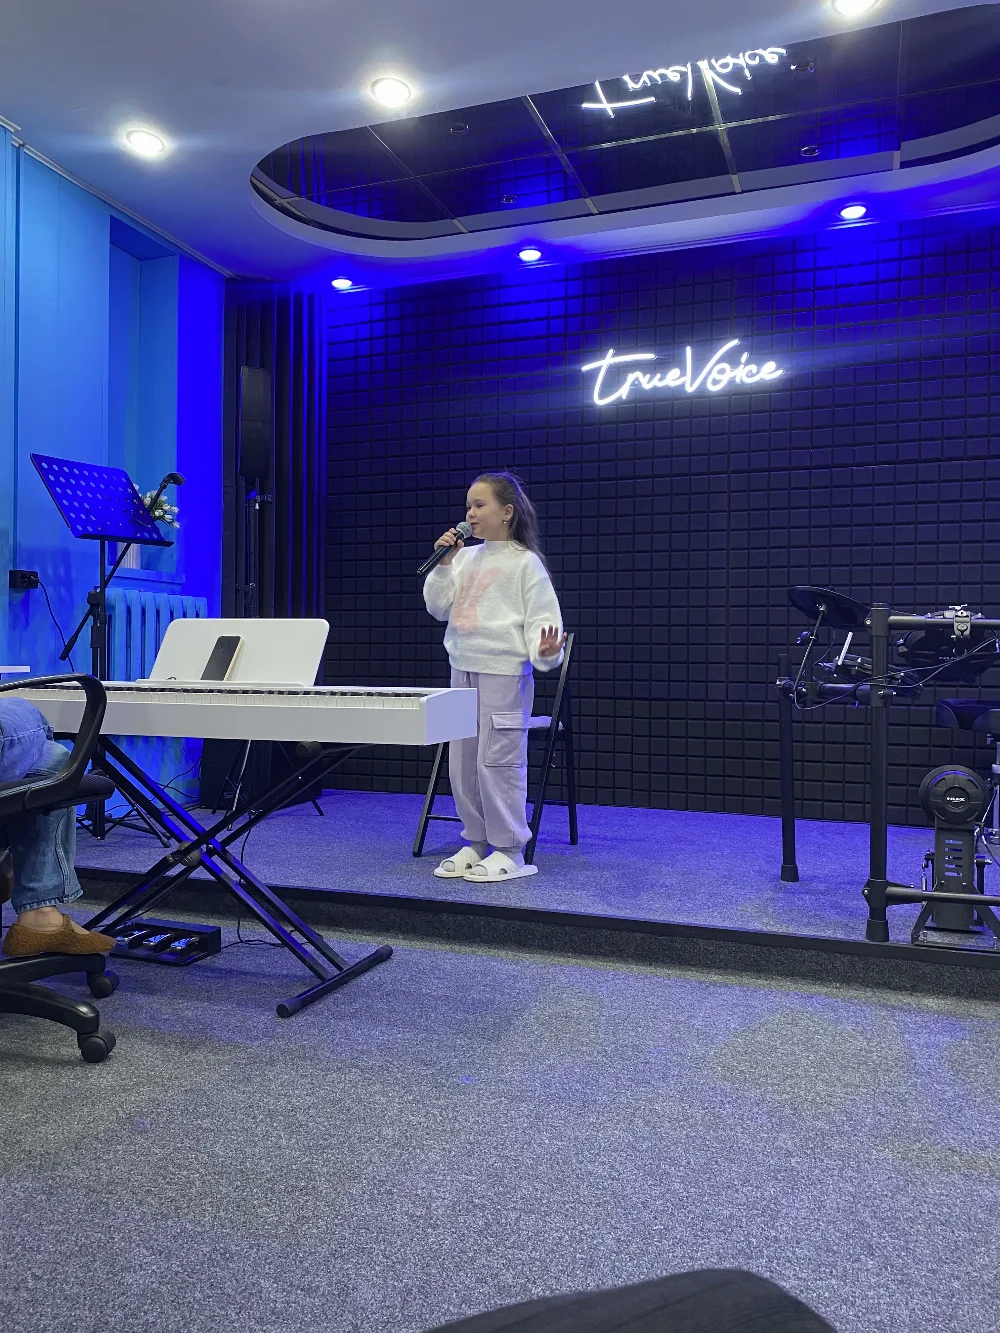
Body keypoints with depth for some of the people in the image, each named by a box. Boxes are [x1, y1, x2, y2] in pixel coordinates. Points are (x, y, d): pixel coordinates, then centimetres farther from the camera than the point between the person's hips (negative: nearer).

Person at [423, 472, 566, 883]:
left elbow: (542, 616, -10)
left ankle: (509, 852, 7)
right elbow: (438, 607, 11)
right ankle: (476, 844, 24)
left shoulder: (524, 561, -5)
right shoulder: (465, 557, 14)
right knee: (461, 763, 11)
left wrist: (545, 649, -29)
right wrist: (444, 563, 0)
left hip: (504, 673, -7)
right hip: (462, 670, 7)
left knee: (498, 762, -6)